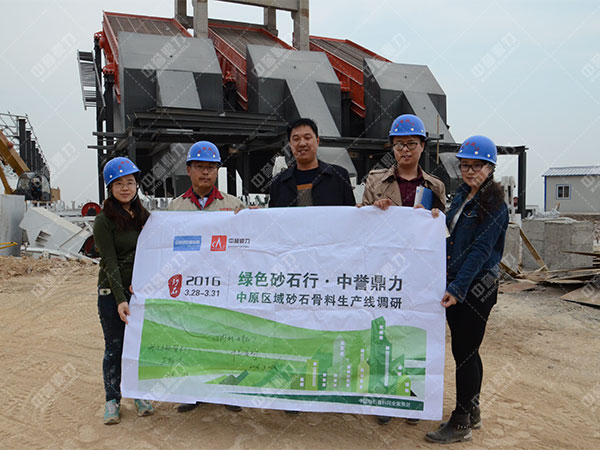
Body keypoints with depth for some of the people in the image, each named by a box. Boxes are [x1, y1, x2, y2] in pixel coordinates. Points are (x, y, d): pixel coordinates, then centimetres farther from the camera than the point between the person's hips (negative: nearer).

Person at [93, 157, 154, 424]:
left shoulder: (144, 217, 8)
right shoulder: (103, 221, -7)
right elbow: (110, 263, -13)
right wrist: (120, 299, -20)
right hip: (112, 293, -4)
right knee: (114, 347, 5)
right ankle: (112, 400, 20)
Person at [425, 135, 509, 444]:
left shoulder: (494, 205, -12)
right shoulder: (461, 196, 11)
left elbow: (480, 251, -19)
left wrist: (458, 288, -24)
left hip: (476, 288, -8)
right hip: (454, 285, 8)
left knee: (464, 353, -1)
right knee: (466, 352, 16)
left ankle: (461, 424, 12)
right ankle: (472, 412, 31)